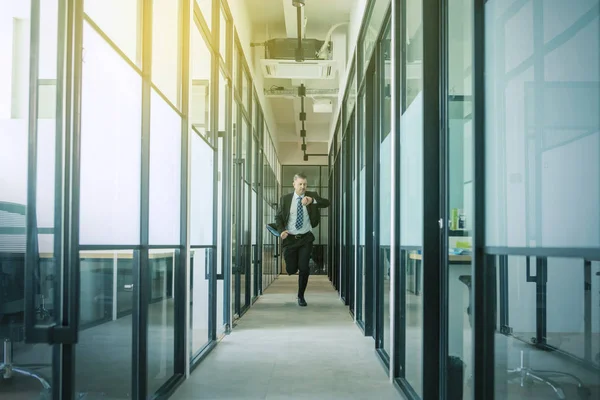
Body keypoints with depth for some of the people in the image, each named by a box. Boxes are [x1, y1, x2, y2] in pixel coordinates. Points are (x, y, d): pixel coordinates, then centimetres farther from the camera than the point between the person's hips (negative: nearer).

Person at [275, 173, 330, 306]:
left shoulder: (312, 196, -1)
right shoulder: (285, 199, 0)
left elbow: (326, 203, -16)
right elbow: (278, 217, 7)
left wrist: (313, 200, -33)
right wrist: (281, 231, -11)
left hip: (306, 238, 0)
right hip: (289, 238, 1)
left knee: (304, 268, -8)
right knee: (291, 270, 1)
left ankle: (301, 296, 12)